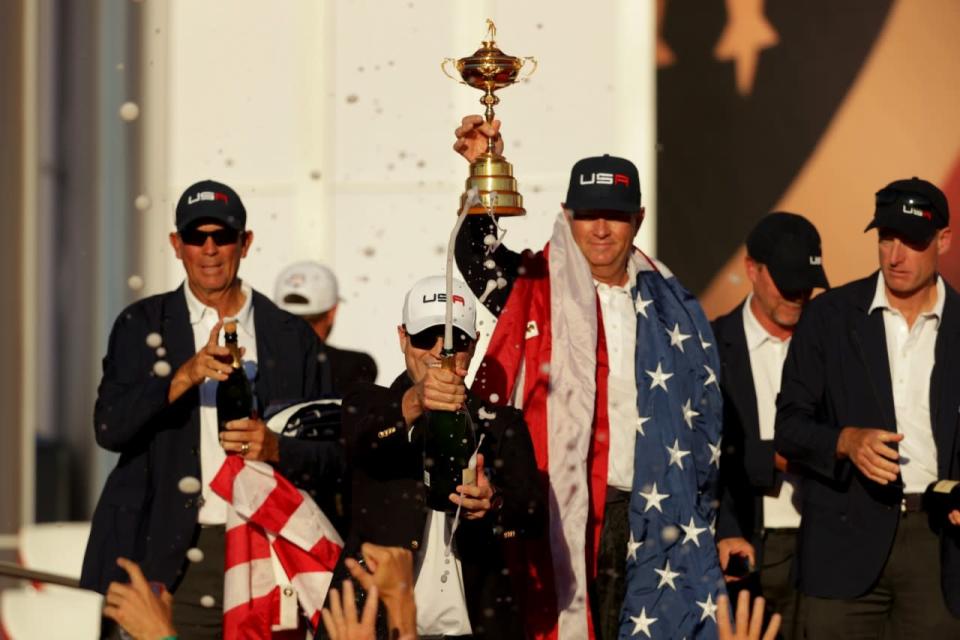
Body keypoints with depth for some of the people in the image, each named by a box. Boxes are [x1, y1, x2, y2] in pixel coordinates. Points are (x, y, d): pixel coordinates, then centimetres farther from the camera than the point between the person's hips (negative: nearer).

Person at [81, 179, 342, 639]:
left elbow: (330, 458, 11)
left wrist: (275, 448, -10)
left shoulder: (291, 337, 11)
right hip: (167, 559, -1)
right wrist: (183, 377, -18)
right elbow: (109, 427, -5)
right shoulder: (142, 325, 8)